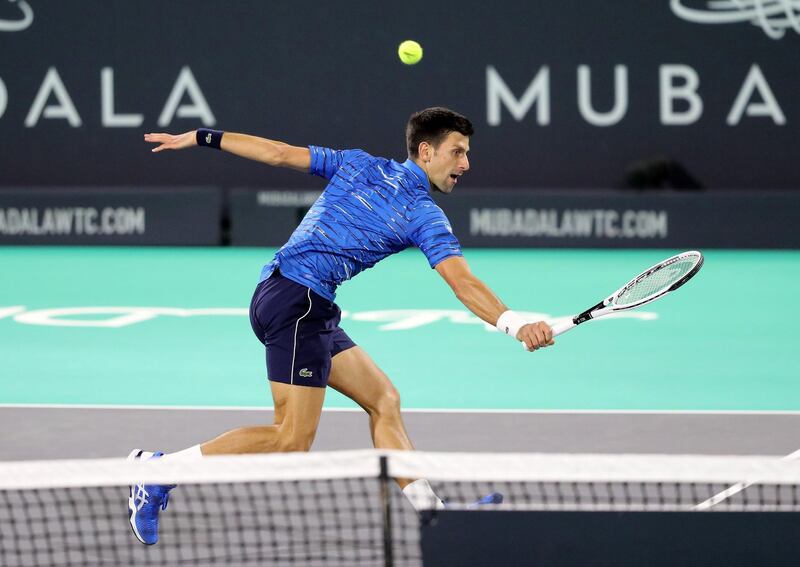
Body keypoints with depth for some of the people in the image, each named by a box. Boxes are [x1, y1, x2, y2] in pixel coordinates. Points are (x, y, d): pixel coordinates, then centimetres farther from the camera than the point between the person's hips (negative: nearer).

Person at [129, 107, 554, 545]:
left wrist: (201, 137, 20)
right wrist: (516, 325, -27)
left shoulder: (357, 163, 15)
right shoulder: (425, 216, -4)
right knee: (292, 439, -11)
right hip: (297, 299, -9)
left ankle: (432, 512, 7)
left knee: (382, 398, 10)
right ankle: (159, 468, -9)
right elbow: (462, 283, -17)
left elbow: (277, 153, 15)